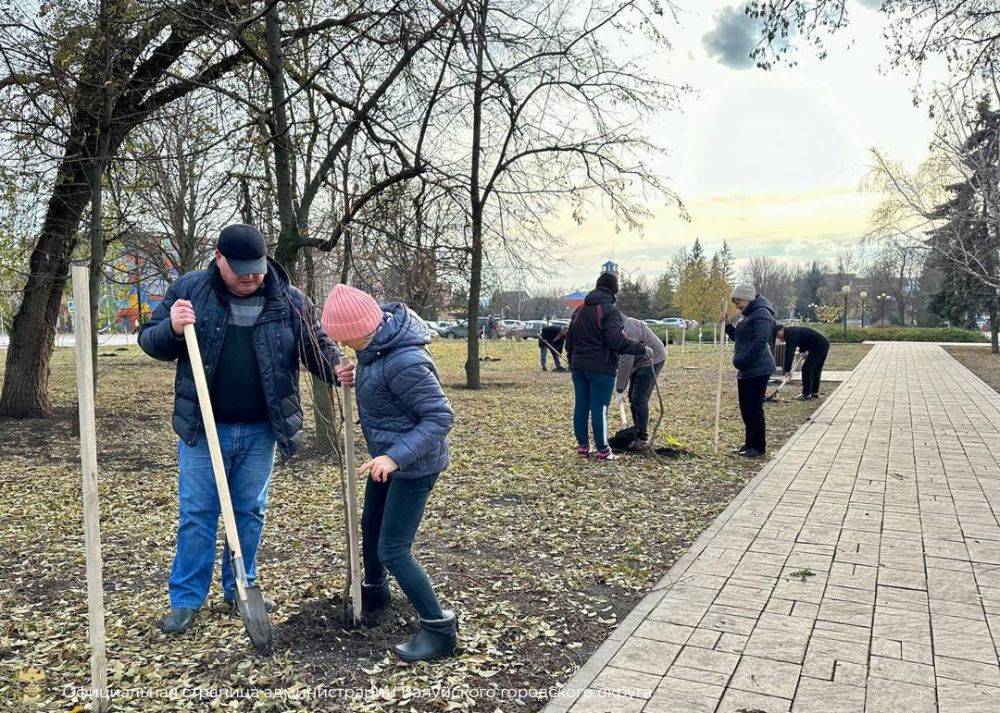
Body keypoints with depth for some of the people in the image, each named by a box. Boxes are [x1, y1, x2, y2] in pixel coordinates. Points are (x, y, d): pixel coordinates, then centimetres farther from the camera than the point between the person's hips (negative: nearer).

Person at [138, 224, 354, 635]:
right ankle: (186, 600, 20)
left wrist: (338, 370, -18)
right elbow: (149, 340, 3)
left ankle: (240, 590, 30)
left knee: (250, 512, 13)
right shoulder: (189, 290, -3)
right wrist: (172, 329, -20)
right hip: (203, 428, -1)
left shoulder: (290, 301, -3)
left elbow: (317, 345, 4)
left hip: (261, 431, 1)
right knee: (196, 513, 6)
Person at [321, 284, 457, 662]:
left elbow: (440, 417, -30)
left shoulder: (404, 363, -34)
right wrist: (359, 371, 5)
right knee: (371, 525, 26)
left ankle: (439, 628, 10)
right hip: (389, 455, 10)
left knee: (393, 550, -5)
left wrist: (396, 457, -37)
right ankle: (374, 591, 51)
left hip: (413, 464, -10)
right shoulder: (381, 331, -6)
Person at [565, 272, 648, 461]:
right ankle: (602, 450, 6)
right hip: (601, 368, -7)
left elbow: (569, 340, 18)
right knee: (599, 409, -1)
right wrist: (640, 348, -12)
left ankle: (582, 445, 18)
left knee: (581, 406, 11)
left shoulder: (579, 310, 14)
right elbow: (616, 340, -21)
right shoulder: (610, 311, -11)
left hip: (578, 366, 7)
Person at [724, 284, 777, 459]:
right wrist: (727, 325, 10)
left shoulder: (761, 314, -13)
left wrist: (744, 361, -22)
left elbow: (761, 340, -22)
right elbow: (738, 337, 26)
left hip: (758, 370, -10)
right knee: (745, 408, 14)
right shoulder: (748, 315, 19)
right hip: (746, 371, 10)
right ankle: (749, 443, 24)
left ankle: (759, 447, 3)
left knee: (754, 408, -6)